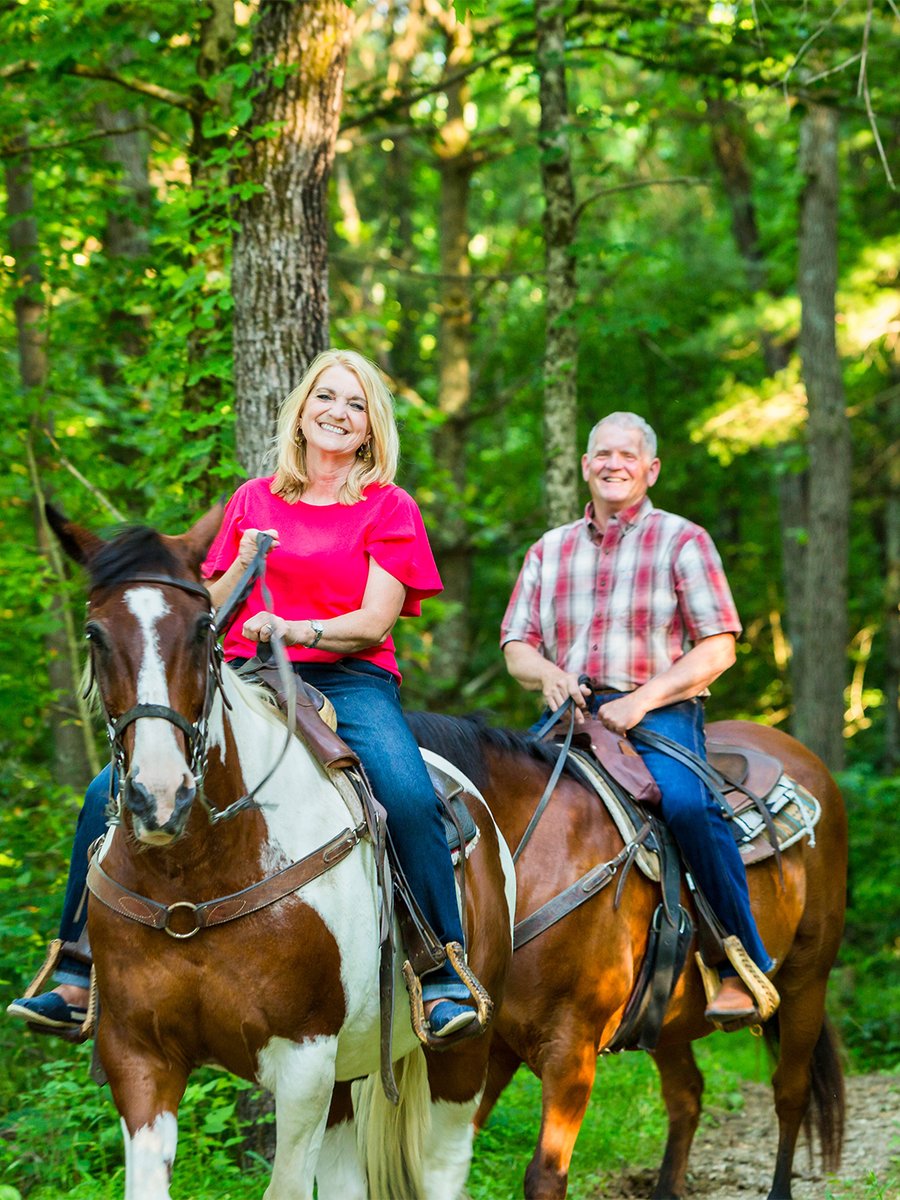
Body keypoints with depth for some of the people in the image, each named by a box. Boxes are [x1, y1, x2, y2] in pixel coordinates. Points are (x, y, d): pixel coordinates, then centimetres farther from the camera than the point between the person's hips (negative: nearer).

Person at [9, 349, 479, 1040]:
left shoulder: (390, 509, 6)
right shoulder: (253, 502, 16)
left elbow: (374, 622, -4)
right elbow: (214, 615, 15)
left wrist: (292, 629, -21)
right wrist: (243, 566, -6)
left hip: (349, 680, -3)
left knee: (409, 796, -35)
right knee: (112, 793, -15)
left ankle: (446, 980, -26)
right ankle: (79, 982, -6)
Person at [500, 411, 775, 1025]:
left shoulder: (682, 541, 6)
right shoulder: (549, 550, 19)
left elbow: (718, 649, -1)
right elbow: (517, 645, 17)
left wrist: (641, 700, -14)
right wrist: (547, 673, -8)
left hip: (659, 712, -4)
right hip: (570, 712, 4)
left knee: (686, 802, -33)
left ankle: (748, 963, -21)